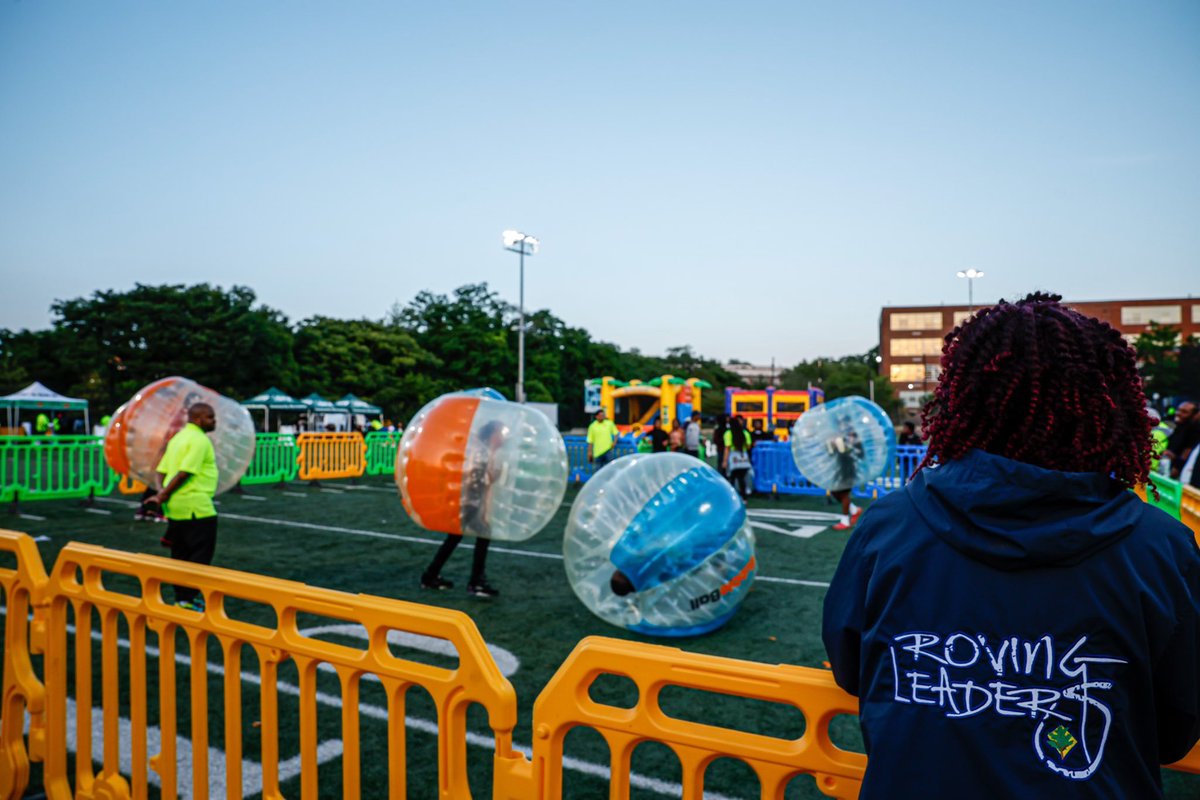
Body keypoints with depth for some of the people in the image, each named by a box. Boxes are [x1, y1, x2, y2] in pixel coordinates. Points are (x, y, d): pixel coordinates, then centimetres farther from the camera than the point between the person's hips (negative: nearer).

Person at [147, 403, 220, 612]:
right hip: (196, 506, -9)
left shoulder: (178, 437, 16)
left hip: (175, 507, 9)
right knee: (201, 555, 0)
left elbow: (163, 470, 13)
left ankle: (182, 598, 22)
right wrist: (164, 495, -14)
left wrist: (163, 494, 10)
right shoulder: (200, 440, -13)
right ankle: (189, 599, 1)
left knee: (180, 555, 15)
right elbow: (185, 472, -21)